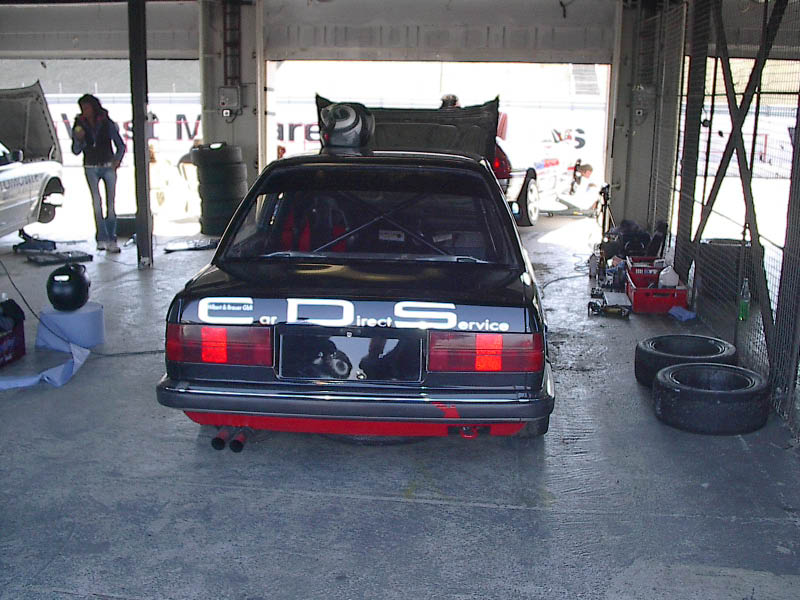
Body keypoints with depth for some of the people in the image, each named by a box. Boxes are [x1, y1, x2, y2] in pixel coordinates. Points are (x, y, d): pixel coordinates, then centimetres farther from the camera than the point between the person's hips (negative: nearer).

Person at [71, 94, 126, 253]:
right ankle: (102, 239, -11)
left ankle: (111, 239, 3)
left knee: (111, 203, -2)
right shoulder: (80, 124, 2)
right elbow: (76, 151, 4)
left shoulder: (106, 122, -2)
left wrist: (117, 160, -13)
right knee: (96, 201, -9)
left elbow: (121, 145, 2)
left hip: (108, 166, -1)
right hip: (91, 168, 1)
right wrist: (78, 139, -15)